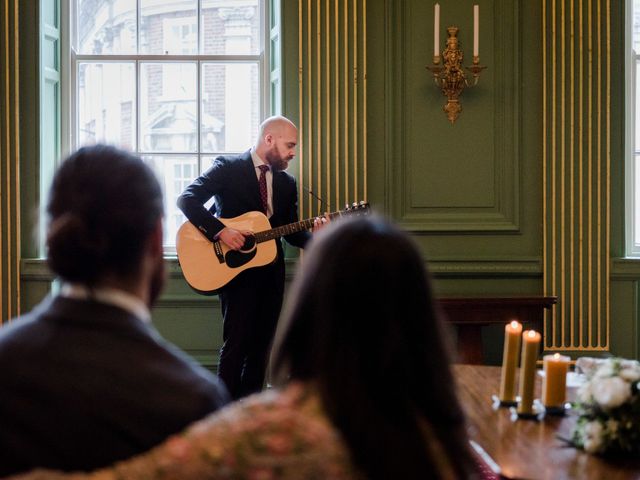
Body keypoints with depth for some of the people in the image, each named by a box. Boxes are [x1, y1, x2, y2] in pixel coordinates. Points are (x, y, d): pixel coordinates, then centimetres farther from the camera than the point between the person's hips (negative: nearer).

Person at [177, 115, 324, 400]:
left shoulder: (286, 183, 12)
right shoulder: (228, 168, -6)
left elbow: (291, 232, 12)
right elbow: (187, 199, -15)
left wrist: (314, 237, -9)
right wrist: (221, 231, -23)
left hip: (271, 271, 6)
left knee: (262, 344, 8)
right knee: (236, 342, -9)